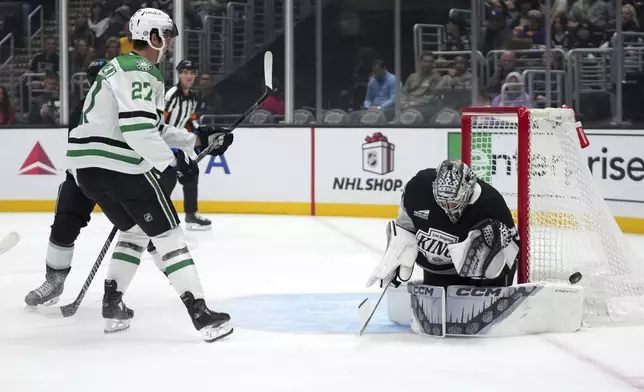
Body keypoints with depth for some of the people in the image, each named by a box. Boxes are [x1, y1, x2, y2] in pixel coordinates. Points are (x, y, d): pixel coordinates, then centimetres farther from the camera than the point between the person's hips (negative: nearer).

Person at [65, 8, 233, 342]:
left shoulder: (122, 67, 22)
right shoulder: (141, 72, -11)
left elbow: (151, 126, 28)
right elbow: (138, 129, -24)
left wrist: (194, 139, 28)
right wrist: (173, 159, -15)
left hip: (87, 167, 10)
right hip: (118, 166, -10)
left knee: (134, 230, 25)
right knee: (167, 234, -5)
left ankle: (112, 305, 23)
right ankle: (201, 315, -9)